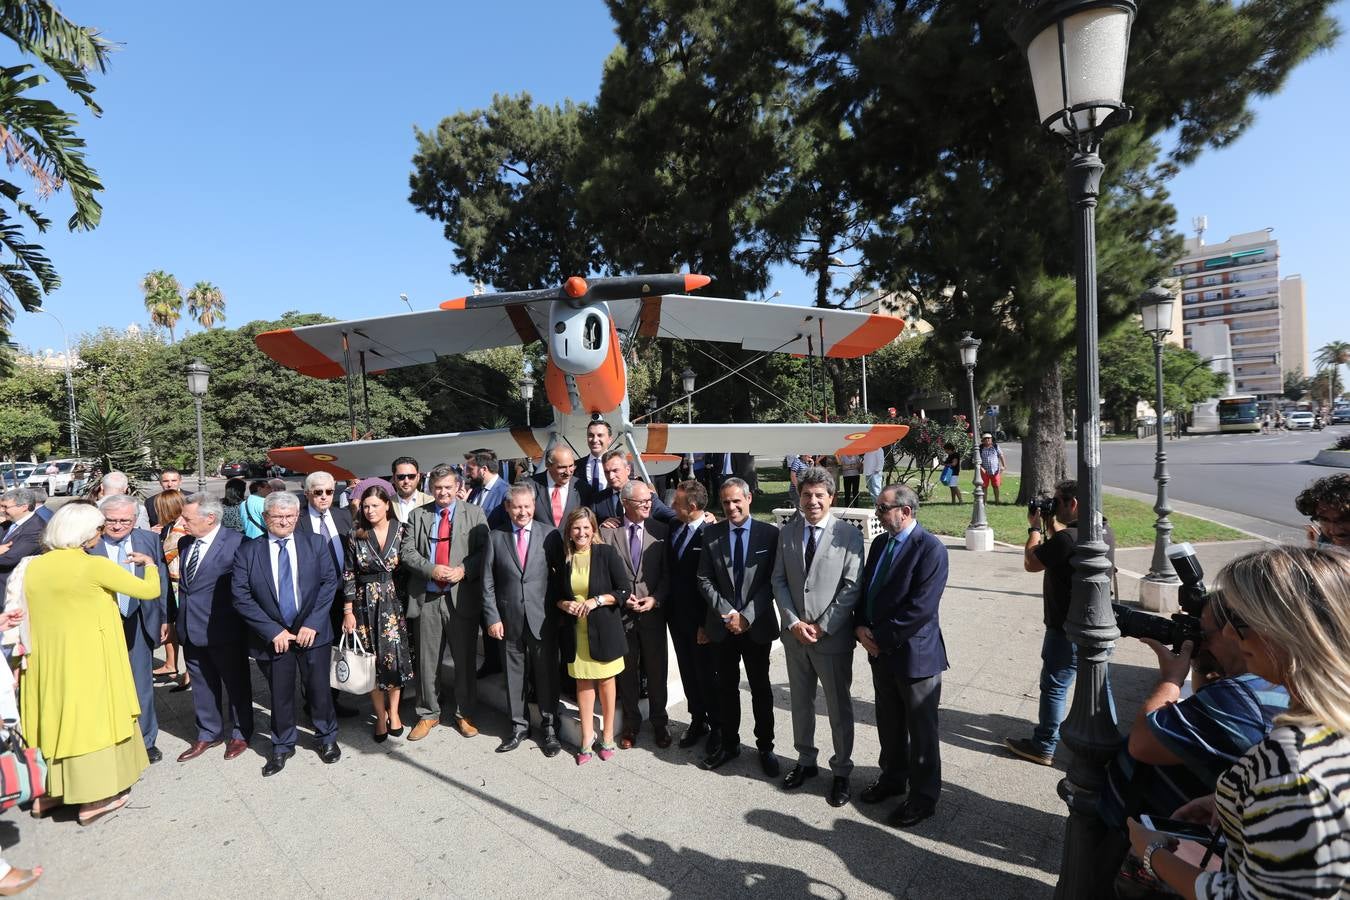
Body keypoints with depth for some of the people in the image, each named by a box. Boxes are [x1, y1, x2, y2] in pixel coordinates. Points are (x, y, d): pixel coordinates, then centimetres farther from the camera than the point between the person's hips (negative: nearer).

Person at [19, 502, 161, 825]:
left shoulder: (34, 566, 2)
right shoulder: (95, 565, -18)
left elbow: (25, 614, 10)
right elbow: (149, 590, -12)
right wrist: (149, 564, 3)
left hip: (46, 656, 7)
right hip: (88, 656, -6)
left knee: (53, 716, 20)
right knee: (90, 718, 6)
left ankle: (46, 792, 31)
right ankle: (93, 799, 15)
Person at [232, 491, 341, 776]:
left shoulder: (316, 544, -2)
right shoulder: (248, 552, -3)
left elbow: (329, 583, -4)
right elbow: (241, 597, -6)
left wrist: (312, 623, -12)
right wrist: (273, 631, -11)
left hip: (313, 632, 0)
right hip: (273, 637, 0)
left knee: (319, 688, 10)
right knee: (280, 694, 12)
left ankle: (327, 738, 32)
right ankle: (282, 746, 34)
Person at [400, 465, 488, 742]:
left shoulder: (474, 514, 4)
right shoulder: (417, 515, 8)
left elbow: (485, 551, -2)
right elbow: (406, 552, 2)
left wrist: (464, 570, -17)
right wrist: (431, 569, -13)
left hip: (462, 597, -1)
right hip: (426, 597, 1)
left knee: (465, 659, 8)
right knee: (427, 660, 12)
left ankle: (464, 714, 25)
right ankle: (428, 714, 29)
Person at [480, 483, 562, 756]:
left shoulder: (550, 534, -3)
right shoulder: (495, 537, 1)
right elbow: (488, 583, 2)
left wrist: (560, 612, -4)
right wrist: (492, 617, -3)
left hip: (543, 618, -1)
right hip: (509, 619, 1)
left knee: (546, 674, 8)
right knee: (514, 675, 13)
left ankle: (550, 728, 24)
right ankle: (519, 726, 31)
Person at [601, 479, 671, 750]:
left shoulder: (661, 531, -1)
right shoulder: (608, 532, -4)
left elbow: (667, 573, 0)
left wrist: (656, 599, -12)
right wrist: (621, 597, -11)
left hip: (653, 612, 1)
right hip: (620, 612, 0)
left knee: (657, 669, 11)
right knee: (626, 671, 13)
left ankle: (659, 722, 30)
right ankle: (631, 723, 31)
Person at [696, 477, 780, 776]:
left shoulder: (770, 533, -6)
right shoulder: (711, 534, 0)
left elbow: (772, 581, -8)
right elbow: (704, 580, 0)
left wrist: (747, 615, -14)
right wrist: (727, 612, -11)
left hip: (757, 625, -2)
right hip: (722, 625, 2)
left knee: (761, 688, 12)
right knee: (726, 687, 14)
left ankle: (765, 746, 28)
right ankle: (729, 743, 31)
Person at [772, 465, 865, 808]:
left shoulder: (849, 533, -9)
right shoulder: (787, 532, 3)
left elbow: (852, 587, -11)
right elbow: (779, 581, 3)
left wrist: (823, 627, -15)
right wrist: (794, 622, -9)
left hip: (833, 636, -4)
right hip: (795, 634, 4)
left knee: (839, 707, 11)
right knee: (800, 703, 18)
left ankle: (841, 770, 30)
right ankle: (805, 761, 38)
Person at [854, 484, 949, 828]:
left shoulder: (931, 549, -18)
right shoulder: (879, 543, 6)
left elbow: (920, 608, -23)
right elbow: (865, 589, 11)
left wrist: (881, 638, -18)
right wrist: (861, 627, -5)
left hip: (915, 653, -7)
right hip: (881, 652, 7)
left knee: (921, 730, 10)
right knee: (888, 722, 22)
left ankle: (923, 796, 28)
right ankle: (893, 777, 42)